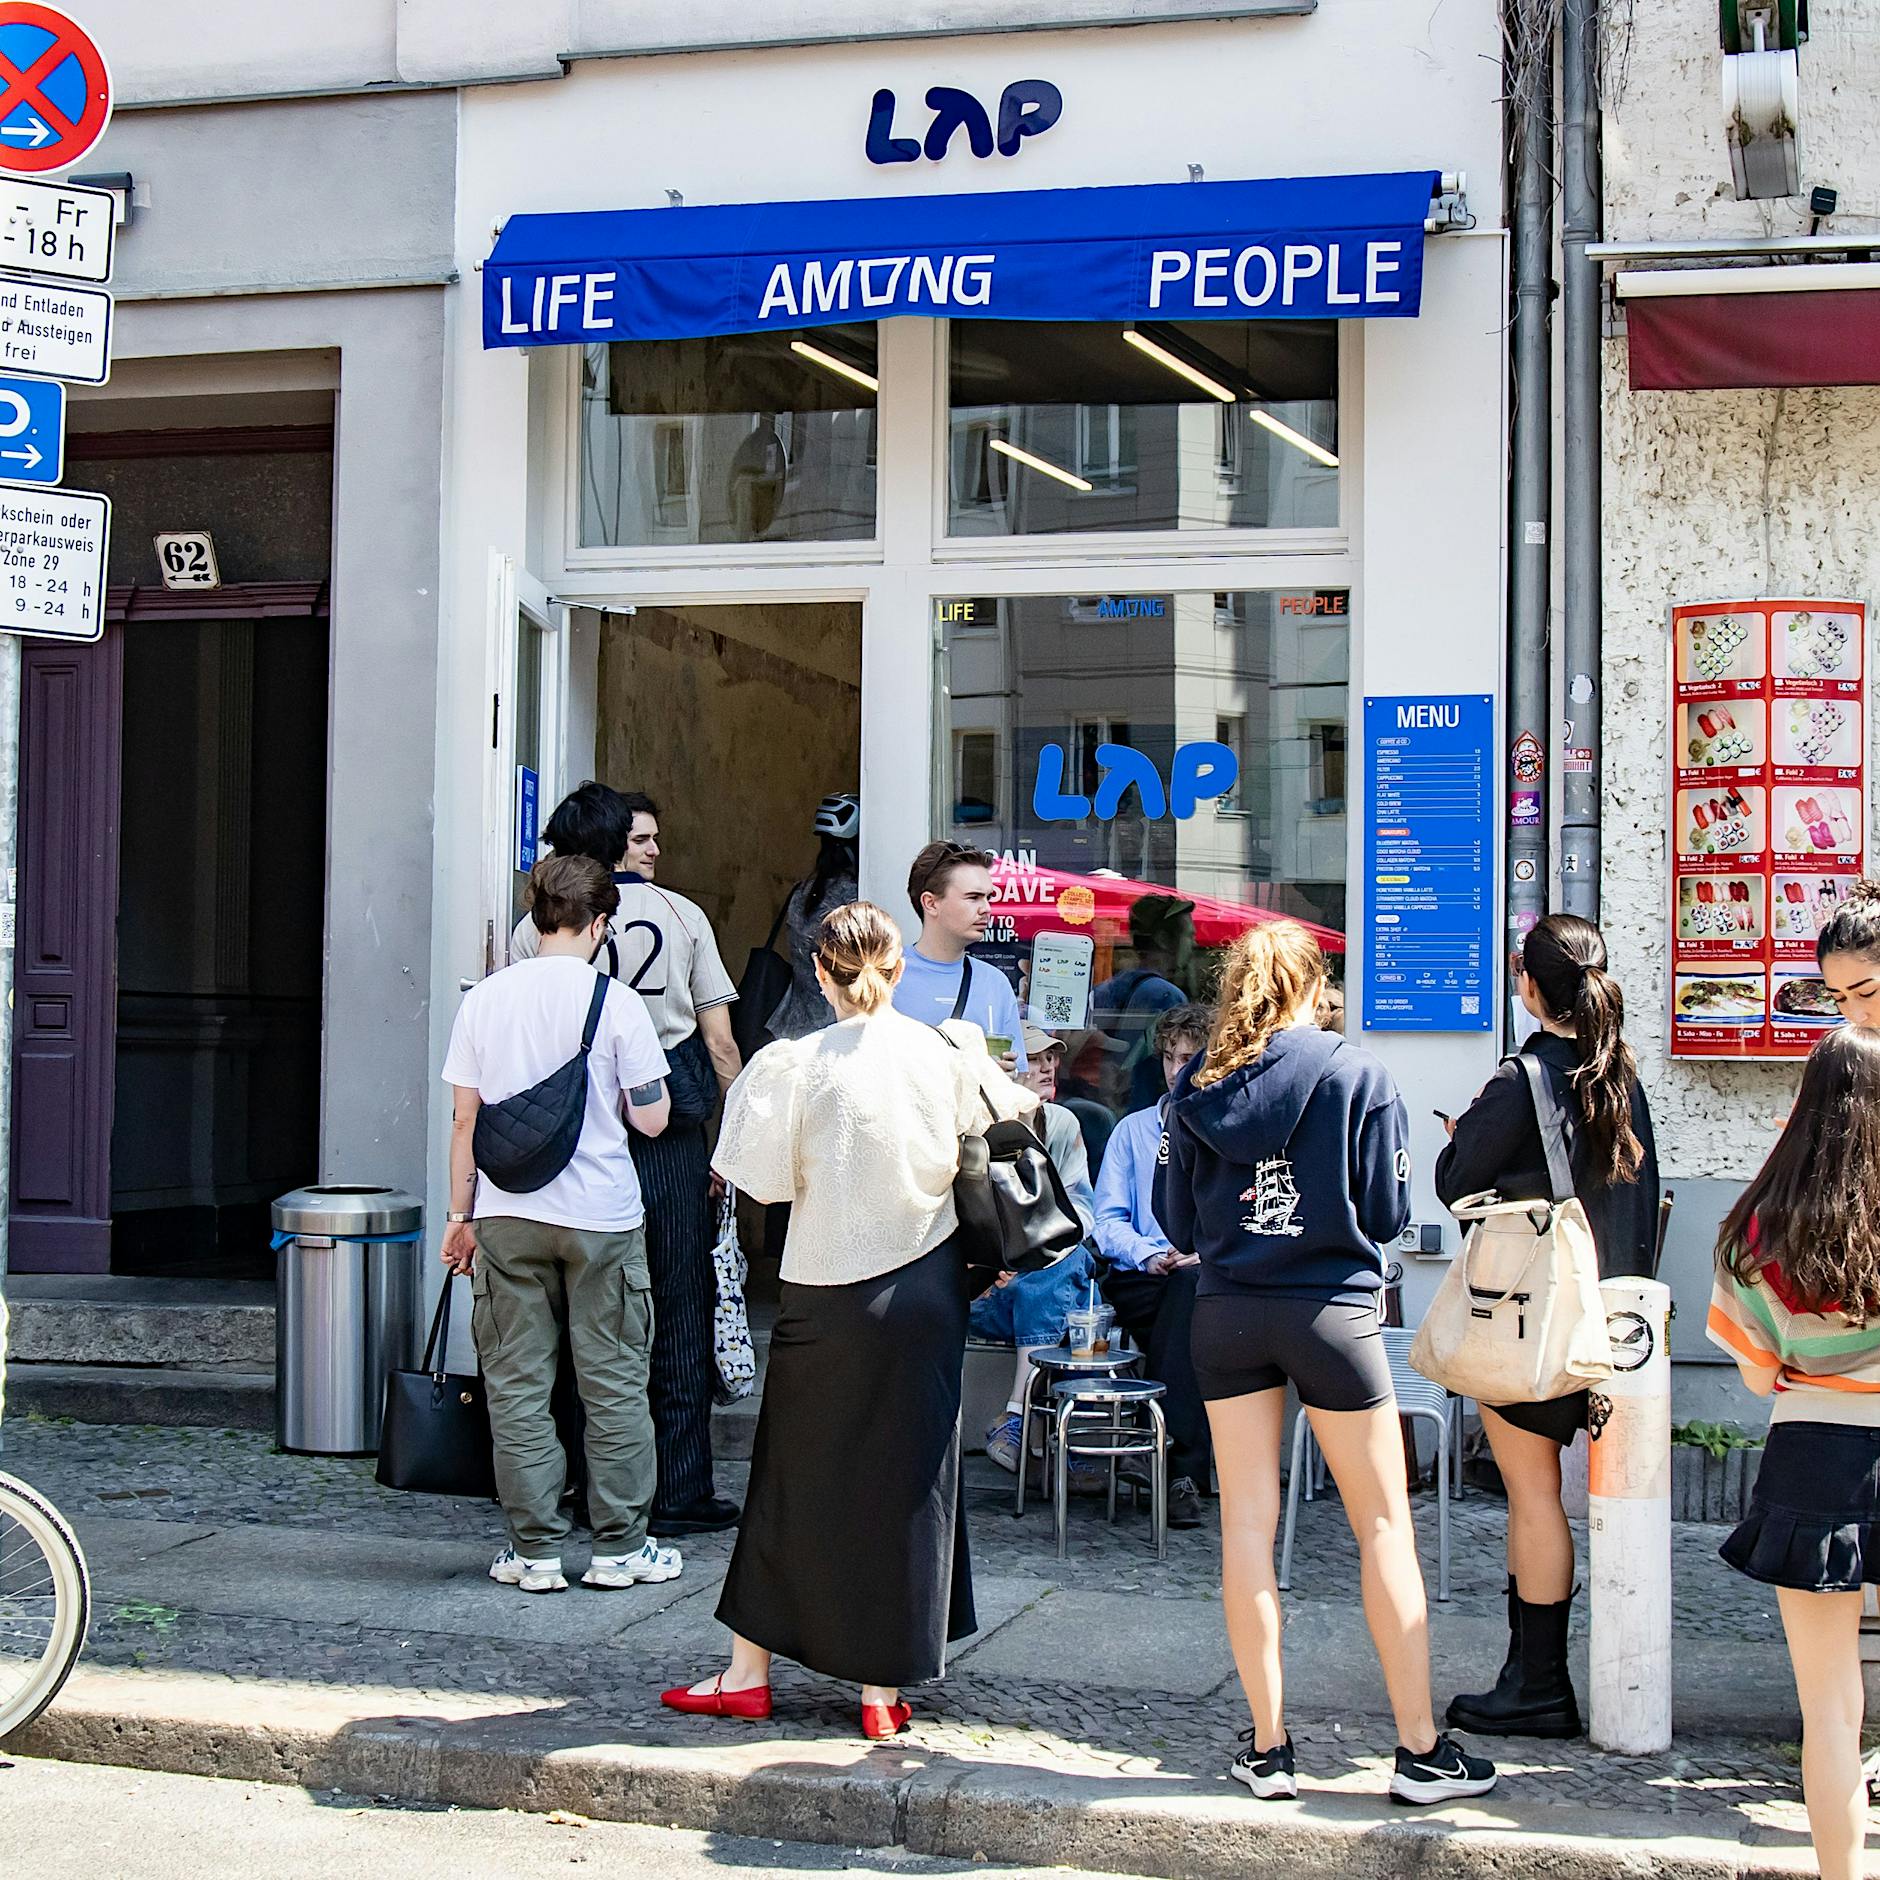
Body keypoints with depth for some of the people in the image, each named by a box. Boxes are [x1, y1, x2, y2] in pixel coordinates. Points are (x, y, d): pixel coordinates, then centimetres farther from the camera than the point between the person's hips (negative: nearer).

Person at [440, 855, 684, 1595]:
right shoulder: (615, 1003, -7)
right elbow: (651, 1119, -5)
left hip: (507, 1217, 2)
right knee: (613, 1383, 7)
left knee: (517, 1384, 8)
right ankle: (619, 1546, 12)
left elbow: (465, 1118, 4)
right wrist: (652, 1085, 16)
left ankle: (534, 1549, 10)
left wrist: (460, 1214, 12)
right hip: (601, 1217, -2)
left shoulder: (484, 999, 1)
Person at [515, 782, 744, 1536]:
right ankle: (681, 1492, 7)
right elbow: (720, 1041, 1)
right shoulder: (681, 915, 2)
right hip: (670, 1135, -1)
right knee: (679, 1313, 5)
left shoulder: (536, 929, 2)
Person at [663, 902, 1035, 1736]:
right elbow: (1014, 1111, 10)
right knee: (903, 1479, 8)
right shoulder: (946, 1056, -6)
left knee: (792, 1476, 12)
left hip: (827, 1297, -1)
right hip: (923, 1290, 2)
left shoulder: (795, 1066, -13)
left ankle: (749, 1671, 20)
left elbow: (767, 1181, -7)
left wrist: (755, 1094, 6)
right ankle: (883, 1689, 12)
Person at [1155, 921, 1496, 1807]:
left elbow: (1176, 1219, 5)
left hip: (1226, 1316, 3)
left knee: (1247, 1522, 7)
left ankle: (1267, 1749, 11)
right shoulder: (1356, 1074, -6)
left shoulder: (1197, 1084, 1)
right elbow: (1388, 1212, -4)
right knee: (1384, 1524, 5)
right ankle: (1420, 1750, 7)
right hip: (1331, 1311, -3)